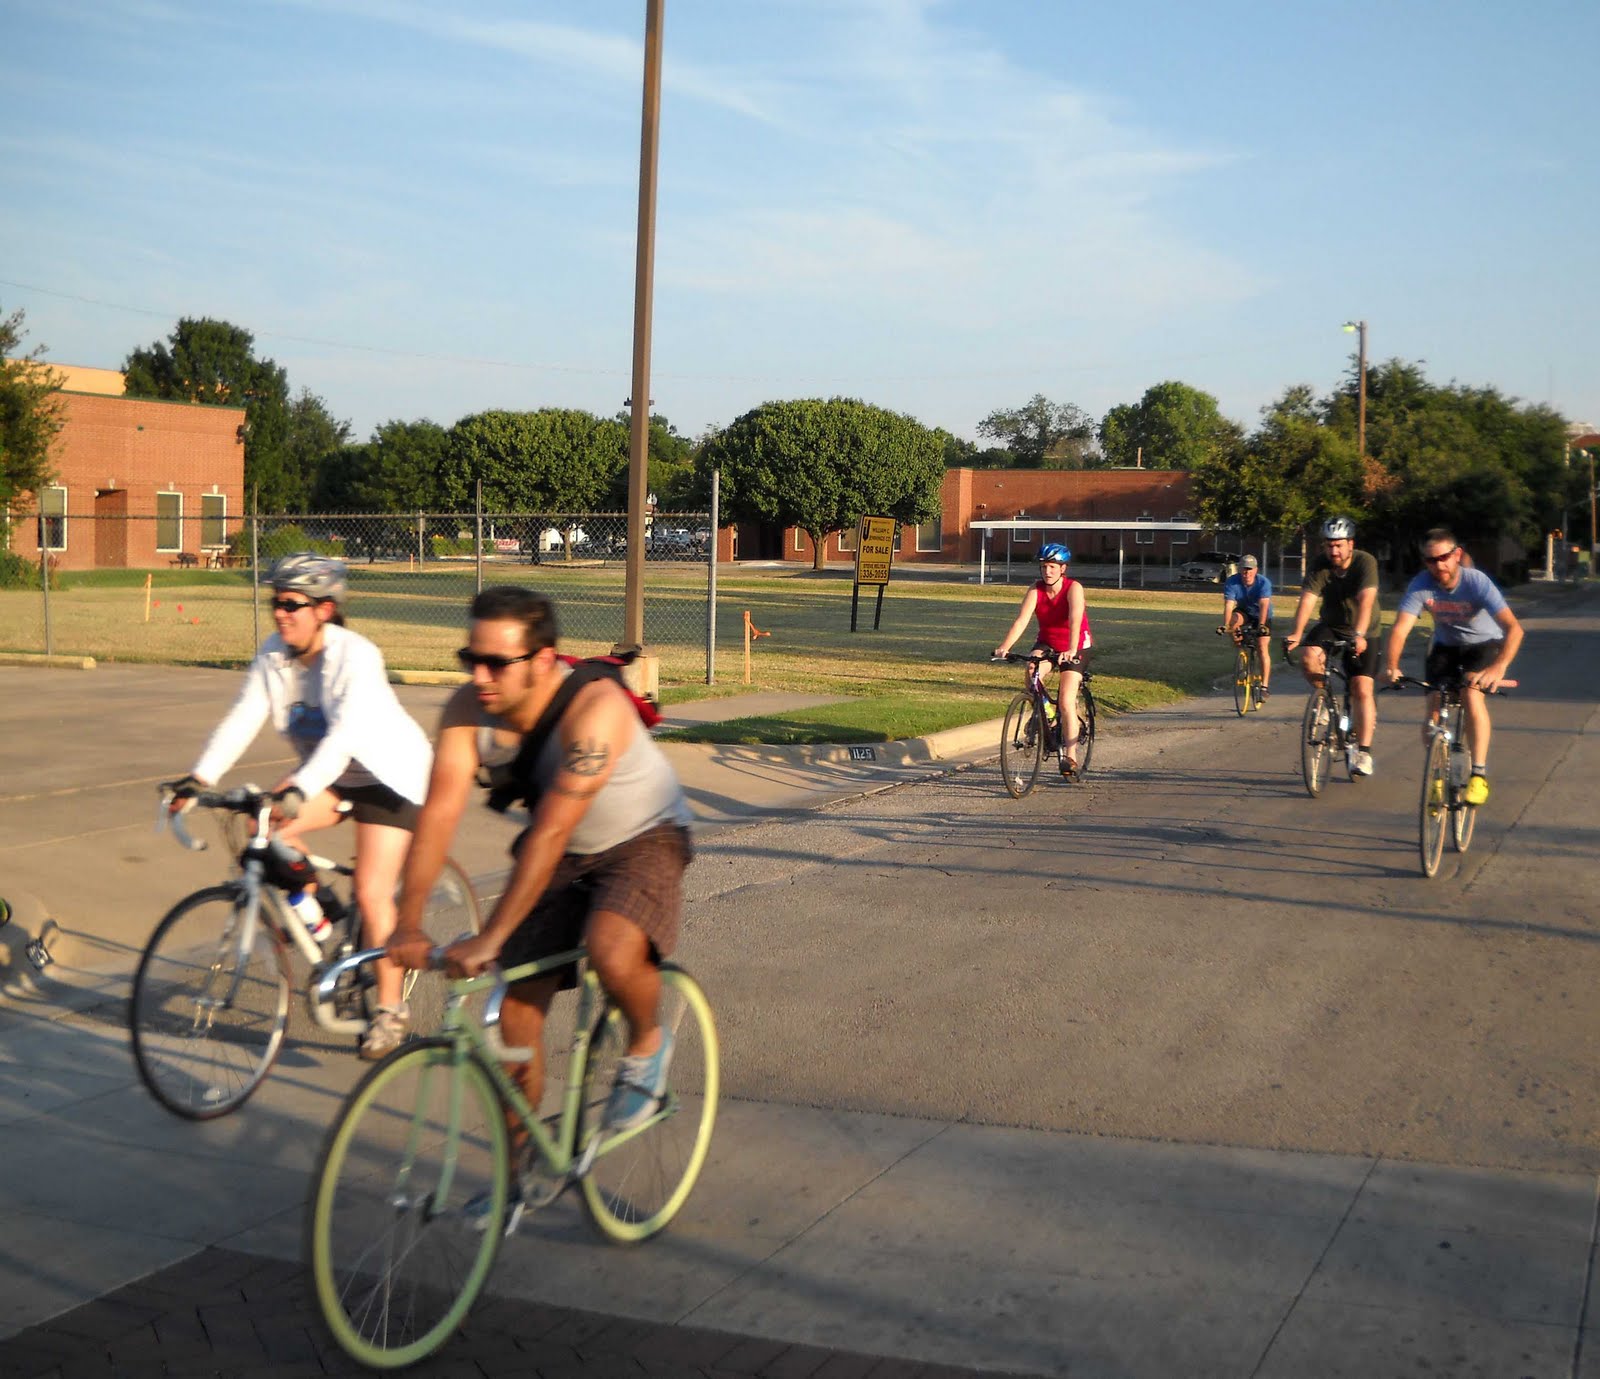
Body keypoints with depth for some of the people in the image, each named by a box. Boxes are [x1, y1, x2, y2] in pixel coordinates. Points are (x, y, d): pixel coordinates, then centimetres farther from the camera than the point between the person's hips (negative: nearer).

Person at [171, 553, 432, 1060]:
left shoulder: (356, 656, -27)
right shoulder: (274, 654, -9)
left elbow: (345, 735, -40)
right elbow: (242, 719, -14)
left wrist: (299, 790, -52)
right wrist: (198, 778, -26)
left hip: (389, 772, -7)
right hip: (330, 773, 7)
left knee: (372, 893, -13)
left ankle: (390, 1008, 2)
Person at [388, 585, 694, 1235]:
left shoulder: (595, 709, -34)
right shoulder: (468, 709, -18)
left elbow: (550, 831, -39)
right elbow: (439, 811, -24)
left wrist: (489, 939, -42)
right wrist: (408, 923, -34)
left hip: (641, 841, -6)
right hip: (558, 856, 6)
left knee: (612, 954, -35)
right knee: (515, 1010, 0)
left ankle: (647, 1045, -1)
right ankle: (516, 1171, 19)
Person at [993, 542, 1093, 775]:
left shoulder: (1073, 588, -21)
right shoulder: (1036, 590, -13)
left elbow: (1075, 621, -35)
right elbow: (1021, 620, -25)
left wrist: (1071, 650, -51)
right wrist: (1004, 647, -40)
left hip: (1075, 647, -3)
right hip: (1046, 642, 3)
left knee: (1066, 701, -15)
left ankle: (1070, 756, -7)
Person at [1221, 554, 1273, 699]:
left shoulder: (1264, 583, -28)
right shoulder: (1232, 582, -24)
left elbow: (1263, 605, -39)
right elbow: (1228, 605, -33)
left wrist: (1261, 625, -53)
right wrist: (1226, 625, -47)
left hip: (1262, 616, -2)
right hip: (1244, 613, 2)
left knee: (1263, 649, -12)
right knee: (1235, 620, -35)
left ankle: (1265, 686, -7)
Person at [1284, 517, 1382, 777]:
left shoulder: (1365, 563, -20)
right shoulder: (1320, 568, -13)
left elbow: (1366, 600, -33)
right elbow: (1307, 600, -24)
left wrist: (1359, 635, -47)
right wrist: (1297, 634, -40)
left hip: (1362, 634, -3)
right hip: (1331, 626, 3)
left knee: (1362, 689, -13)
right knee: (1309, 660, -28)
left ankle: (1363, 752, -8)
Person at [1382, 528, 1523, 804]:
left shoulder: (1477, 582, -30)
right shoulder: (1421, 586, -23)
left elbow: (1514, 628, -38)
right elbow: (1400, 628, -31)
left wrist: (1499, 667, -54)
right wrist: (1391, 665, -50)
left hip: (1484, 645, -3)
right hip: (1445, 646, 3)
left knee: (1472, 694, -28)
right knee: (1434, 709, -9)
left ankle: (1479, 775, -23)